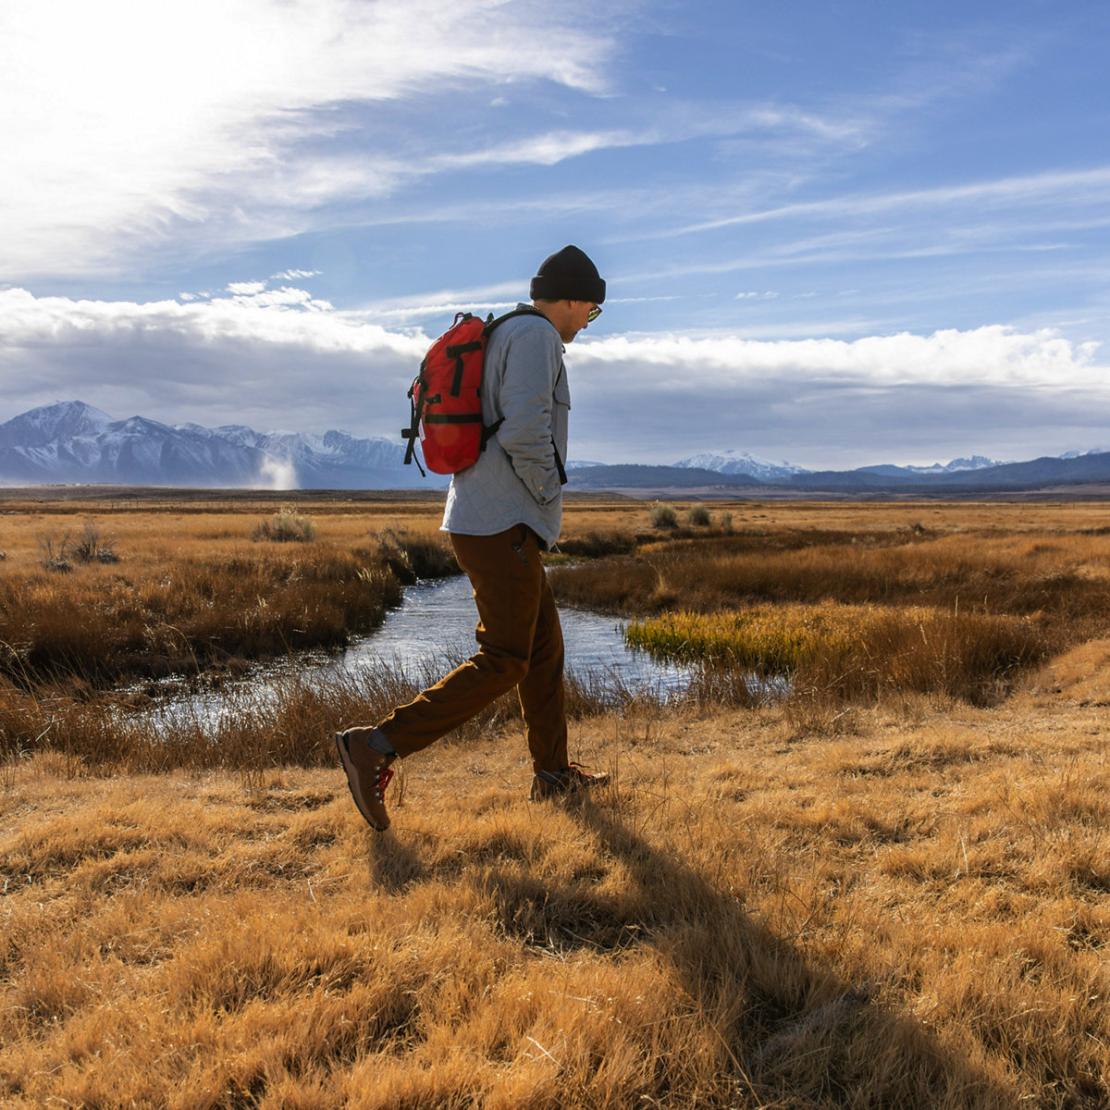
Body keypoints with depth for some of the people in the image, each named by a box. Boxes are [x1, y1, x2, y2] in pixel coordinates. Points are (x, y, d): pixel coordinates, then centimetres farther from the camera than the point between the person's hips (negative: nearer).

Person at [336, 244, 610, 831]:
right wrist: (548, 491, -7)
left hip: (485, 524, 10)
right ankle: (377, 746, -9)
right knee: (502, 661, -7)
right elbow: (525, 430, -25)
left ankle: (553, 772, 25)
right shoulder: (536, 335, -10)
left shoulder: (499, 339, 21)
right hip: (504, 525, -10)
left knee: (543, 644, 16)